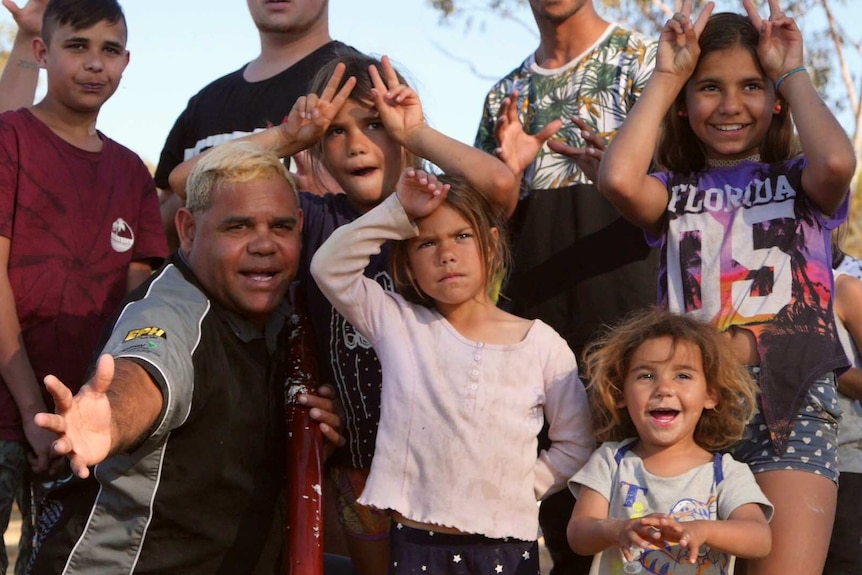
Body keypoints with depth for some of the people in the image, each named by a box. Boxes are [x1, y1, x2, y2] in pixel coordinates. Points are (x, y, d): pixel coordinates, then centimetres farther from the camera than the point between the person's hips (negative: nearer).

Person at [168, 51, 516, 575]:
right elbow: (188, 180, -3)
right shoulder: (316, 220, 0)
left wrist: (416, 132, -17)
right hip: (358, 455, 3)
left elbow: (499, 182, -32)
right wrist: (290, 135, -9)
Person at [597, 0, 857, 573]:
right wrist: (665, 77, 3)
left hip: (790, 397, -2)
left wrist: (792, 73, 3)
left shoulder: (798, 182, 14)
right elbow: (619, 179, -8)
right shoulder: (675, 191, 16)